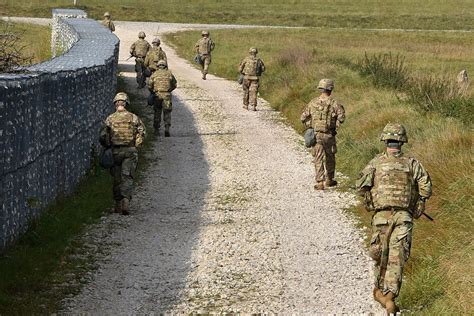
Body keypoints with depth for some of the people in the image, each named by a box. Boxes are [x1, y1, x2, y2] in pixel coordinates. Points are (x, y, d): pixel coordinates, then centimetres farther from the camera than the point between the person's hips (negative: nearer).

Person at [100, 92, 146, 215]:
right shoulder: (133, 117, 1)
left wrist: (108, 147, 14)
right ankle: (126, 200, -20)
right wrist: (136, 146, 2)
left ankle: (118, 205, 14)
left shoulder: (110, 118, 1)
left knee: (117, 179, 9)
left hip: (115, 151, 1)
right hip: (130, 151, -1)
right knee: (127, 177, -1)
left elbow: (103, 136, -2)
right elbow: (142, 132, -7)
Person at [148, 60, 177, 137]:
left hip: (157, 95, 0)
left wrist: (152, 92, 15)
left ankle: (156, 130, 16)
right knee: (167, 112, 5)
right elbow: (174, 85, 11)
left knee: (157, 112, 13)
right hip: (167, 95, 0)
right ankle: (167, 129, -10)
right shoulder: (169, 73, 6)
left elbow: (149, 85, -2)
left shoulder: (154, 74, 3)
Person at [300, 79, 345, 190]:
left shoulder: (313, 103, 1)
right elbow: (341, 117, -18)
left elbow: (304, 117, 3)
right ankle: (329, 180, 30)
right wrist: (335, 126, -3)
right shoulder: (334, 103, -8)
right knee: (330, 158, 18)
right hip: (329, 135, -1)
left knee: (318, 159, 4)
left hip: (316, 135, 1)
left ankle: (319, 182, -4)